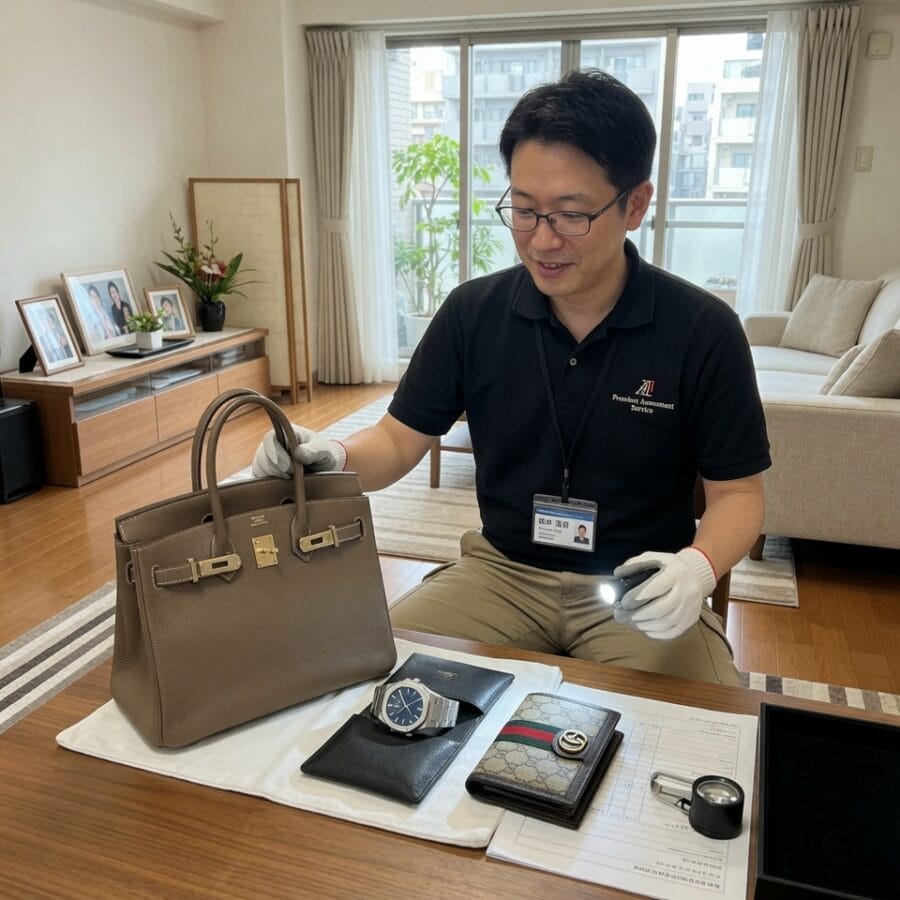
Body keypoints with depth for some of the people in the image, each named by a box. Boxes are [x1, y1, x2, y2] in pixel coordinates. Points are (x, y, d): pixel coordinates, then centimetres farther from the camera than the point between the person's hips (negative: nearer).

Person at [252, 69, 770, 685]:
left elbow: (738, 493, -3)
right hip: (501, 570, 2)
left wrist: (698, 567, -24)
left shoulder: (704, 332, -10)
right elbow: (401, 439, 2)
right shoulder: (472, 312, -3)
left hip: (641, 592, -1)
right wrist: (335, 457, -20)